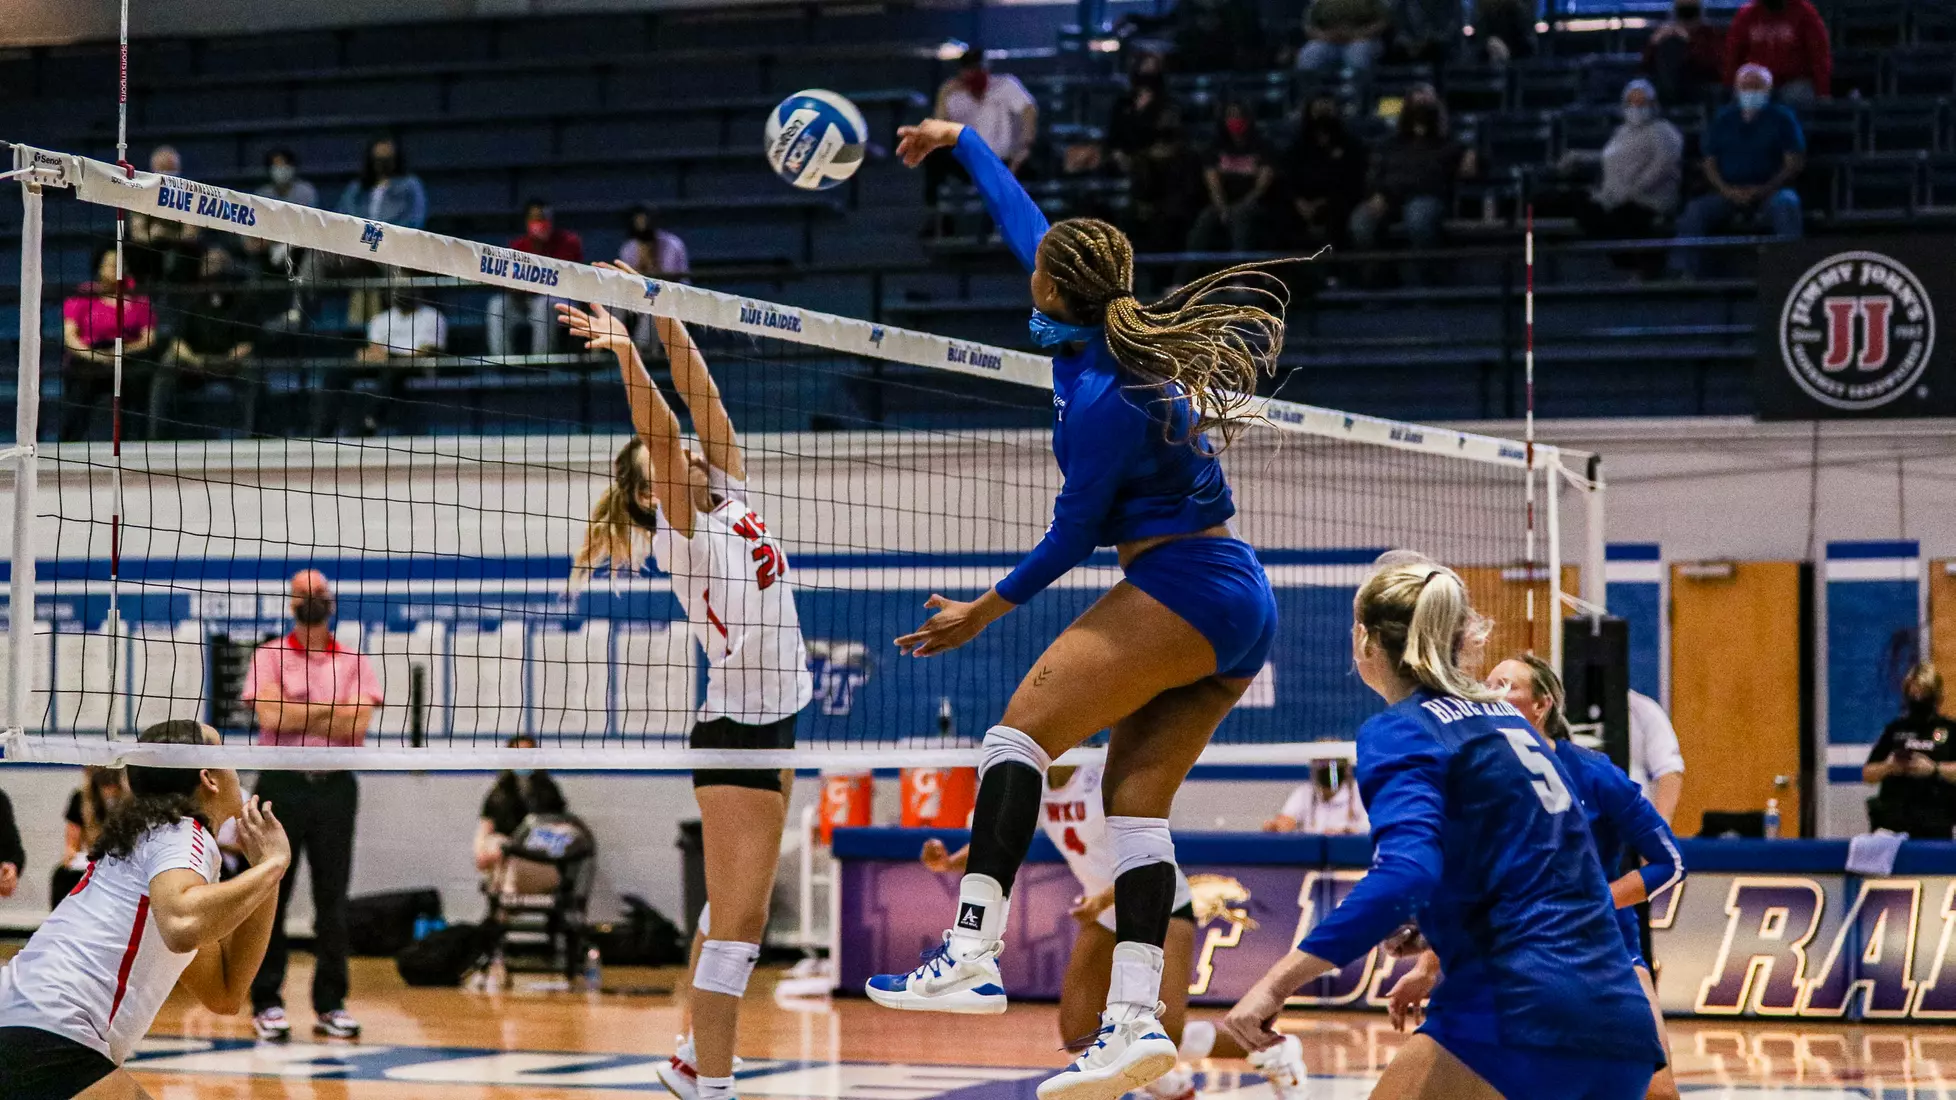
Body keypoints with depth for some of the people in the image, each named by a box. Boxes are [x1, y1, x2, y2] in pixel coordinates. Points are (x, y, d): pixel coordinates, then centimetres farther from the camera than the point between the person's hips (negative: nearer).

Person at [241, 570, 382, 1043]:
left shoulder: (354, 662, 9)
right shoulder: (269, 656, 6)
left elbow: (357, 724, -6)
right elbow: (269, 717, -10)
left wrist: (295, 712, -8)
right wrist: (330, 710, -7)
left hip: (335, 786, 1)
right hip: (282, 784, -1)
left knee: (332, 899, 2)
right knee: (271, 895, -1)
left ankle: (331, 1004, 8)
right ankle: (266, 1002, 6)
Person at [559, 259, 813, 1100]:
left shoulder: (732, 495, 9)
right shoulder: (681, 535, -8)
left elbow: (702, 399, 1)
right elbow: (659, 430, -22)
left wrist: (664, 315, -3)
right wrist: (624, 350, -33)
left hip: (776, 723, 8)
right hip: (735, 725, -7)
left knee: (744, 918, 13)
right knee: (739, 919, -11)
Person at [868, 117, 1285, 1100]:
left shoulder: (1101, 400, -17)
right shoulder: (1115, 326, 7)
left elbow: (1076, 531, -7)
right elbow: (1024, 221, 22)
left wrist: (986, 610, 5)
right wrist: (962, 141, 33)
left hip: (1182, 589, -10)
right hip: (1242, 610, 10)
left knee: (1024, 726, -15)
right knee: (1136, 796, 3)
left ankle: (972, 950, -26)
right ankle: (1135, 1020, -6)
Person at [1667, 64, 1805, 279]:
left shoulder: (1781, 118, 7)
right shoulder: (1723, 120, 16)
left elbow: (1794, 163, -1)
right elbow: (1710, 163, 10)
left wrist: (1764, 190, -14)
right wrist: (1727, 191, -9)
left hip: (1769, 193, -2)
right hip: (1729, 194, 2)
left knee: (1785, 204, -35)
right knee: (1696, 210, -23)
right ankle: (1685, 271, -28)